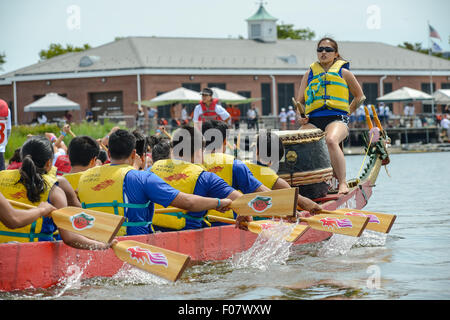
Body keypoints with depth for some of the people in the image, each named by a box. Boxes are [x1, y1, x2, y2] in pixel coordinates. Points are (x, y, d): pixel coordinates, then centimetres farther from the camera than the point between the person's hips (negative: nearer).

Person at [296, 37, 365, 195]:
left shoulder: (343, 72, 15)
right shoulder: (310, 74, 22)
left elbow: (360, 97, 24)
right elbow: (300, 101, 24)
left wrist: (348, 112, 10)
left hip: (336, 118, -3)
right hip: (313, 120, 3)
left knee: (331, 140, -38)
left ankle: (342, 183, -36)